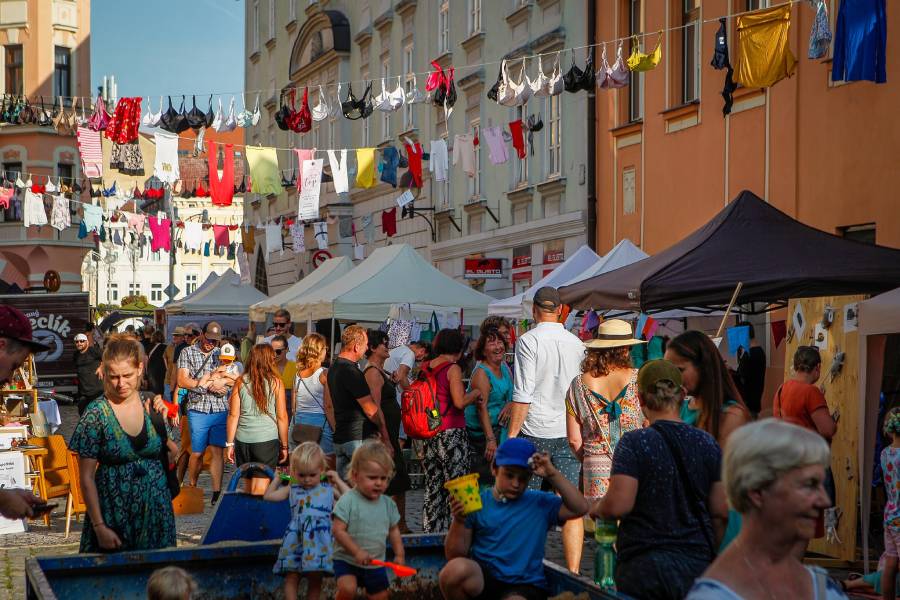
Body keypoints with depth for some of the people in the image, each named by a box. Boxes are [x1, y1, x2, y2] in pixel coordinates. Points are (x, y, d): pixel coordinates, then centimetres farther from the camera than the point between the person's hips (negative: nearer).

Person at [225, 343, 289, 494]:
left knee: (247, 487, 16)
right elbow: (282, 417, -1)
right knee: (260, 488, -2)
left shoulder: (241, 382, 3)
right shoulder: (276, 382, -3)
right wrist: (284, 446, 8)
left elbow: (233, 415, 2)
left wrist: (229, 444, 8)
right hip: (267, 440, -3)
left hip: (242, 440, 3)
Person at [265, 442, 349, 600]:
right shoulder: (292, 489, 14)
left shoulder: (328, 489, 10)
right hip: (296, 539, 1)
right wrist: (278, 478, 21)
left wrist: (338, 481, 8)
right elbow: (268, 496, 20)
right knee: (291, 576, -4)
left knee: (315, 578, -1)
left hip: (318, 540, -1)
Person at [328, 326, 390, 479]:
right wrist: (385, 438, -6)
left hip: (340, 439, 9)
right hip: (359, 439, -9)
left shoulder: (334, 368, 13)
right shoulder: (352, 372, -17)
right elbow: (371, 410, -16)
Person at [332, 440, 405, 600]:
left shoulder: (388, 504, 0)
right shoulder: (348, 501, -17)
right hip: (347, 560, -5)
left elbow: (394, 531, 12)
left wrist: (399, 554, 3)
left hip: (376, 564, 5)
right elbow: (338, 530, -20)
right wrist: (357, 552, -26)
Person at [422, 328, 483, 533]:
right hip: (452, 434, -7)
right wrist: (475, 393, 0)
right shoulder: (453, 369, -11)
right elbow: (459, 402, -19)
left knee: (433, 485, 12)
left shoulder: (425, 368, 9)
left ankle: (430, 531, 16)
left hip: (430, 435, 7)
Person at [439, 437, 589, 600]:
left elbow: (580, 508, -4)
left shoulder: (540, 503, 9)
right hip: (480, 578, 1)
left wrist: (552, 475, -8)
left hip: (524, 585, -1)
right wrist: (459, 521, -14)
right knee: (455, 569, -33)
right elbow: (454, 557, 4)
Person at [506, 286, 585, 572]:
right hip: (568, 432, 3)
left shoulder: (528, 341, -7)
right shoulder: (576, 343, 7)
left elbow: (523, 395, -12)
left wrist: (512, 435, -8)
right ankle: (573, 572, -5)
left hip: (535, 431, -3)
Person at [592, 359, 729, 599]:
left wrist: (597, 509, 4)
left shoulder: (634, 442, -10)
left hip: (645, 567, -3)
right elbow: (721, 513, 4)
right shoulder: (708, 444, 2)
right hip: (698, 565, 3)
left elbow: (618, 505, -18)